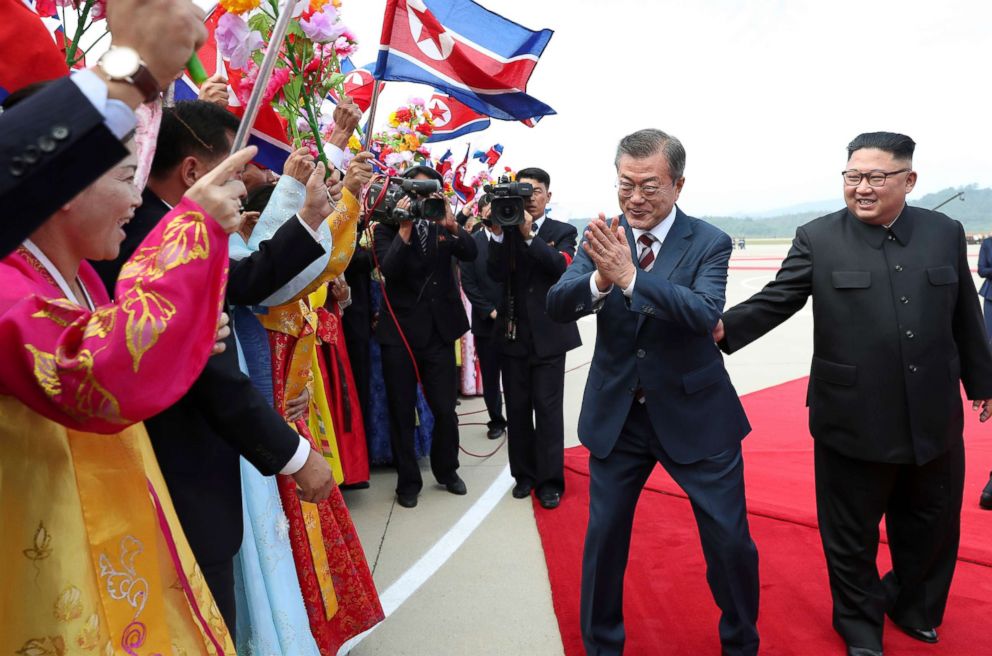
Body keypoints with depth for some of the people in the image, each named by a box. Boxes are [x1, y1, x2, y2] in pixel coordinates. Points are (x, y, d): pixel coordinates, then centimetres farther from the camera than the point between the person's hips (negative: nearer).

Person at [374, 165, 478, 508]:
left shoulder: (443, 225, 6)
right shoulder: (387, 228, -1)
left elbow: (470, 253, -10)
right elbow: (388, 269, -17)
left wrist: (451, 224, -25)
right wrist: (404, 229, -25)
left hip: (439, 330, 2)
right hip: (399, 330, -2)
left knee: (445, 409, 5)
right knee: (401, 412, 7)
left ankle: (446, 470, 29)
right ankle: (408, 481, 24)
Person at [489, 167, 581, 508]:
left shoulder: (563, 232, 4)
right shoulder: (507, 230, 7)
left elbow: (562, 266, -16)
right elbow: (496, 274, -8)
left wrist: (529, 234, -23)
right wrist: (498, 233, -20)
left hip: (548, 334, -2)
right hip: (513, 333, 2)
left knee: (548, 408, -2)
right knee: (517, 408, 9)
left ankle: (550, 481, 7)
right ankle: (523, 473, 22)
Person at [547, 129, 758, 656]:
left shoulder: (708, 243, -9)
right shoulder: (601, 237, -2)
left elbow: (704, 314, -26)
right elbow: (556, 307, -14)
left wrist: (629, 276, -37)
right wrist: (600, 280, -34)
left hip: (694, 416, -1)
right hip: (615, 415, 2)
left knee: (730, 541, 8)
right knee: (603, 538, 12)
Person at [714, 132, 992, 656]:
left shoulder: (945, 233, 3)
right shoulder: (817, 239, -7)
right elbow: (776, 301, -12)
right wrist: (725, 327, -30)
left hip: (934, 420, 4)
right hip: (854, 422, -3)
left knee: (930, 528, 21)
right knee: (852, 536, 12)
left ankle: (912, 607, 49)